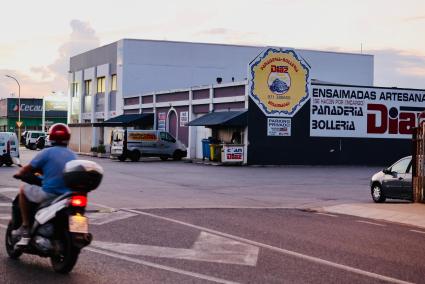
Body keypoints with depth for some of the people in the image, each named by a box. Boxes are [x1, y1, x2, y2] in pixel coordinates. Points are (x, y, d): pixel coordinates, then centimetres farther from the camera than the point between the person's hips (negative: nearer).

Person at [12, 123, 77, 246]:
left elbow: (28, 168, -2)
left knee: (23, 189, 19)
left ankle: (25, 227, 14)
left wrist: (19, 173, 20)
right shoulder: (73, 155, 9)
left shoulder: (47, 152, -7)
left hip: (49, 194, -5)